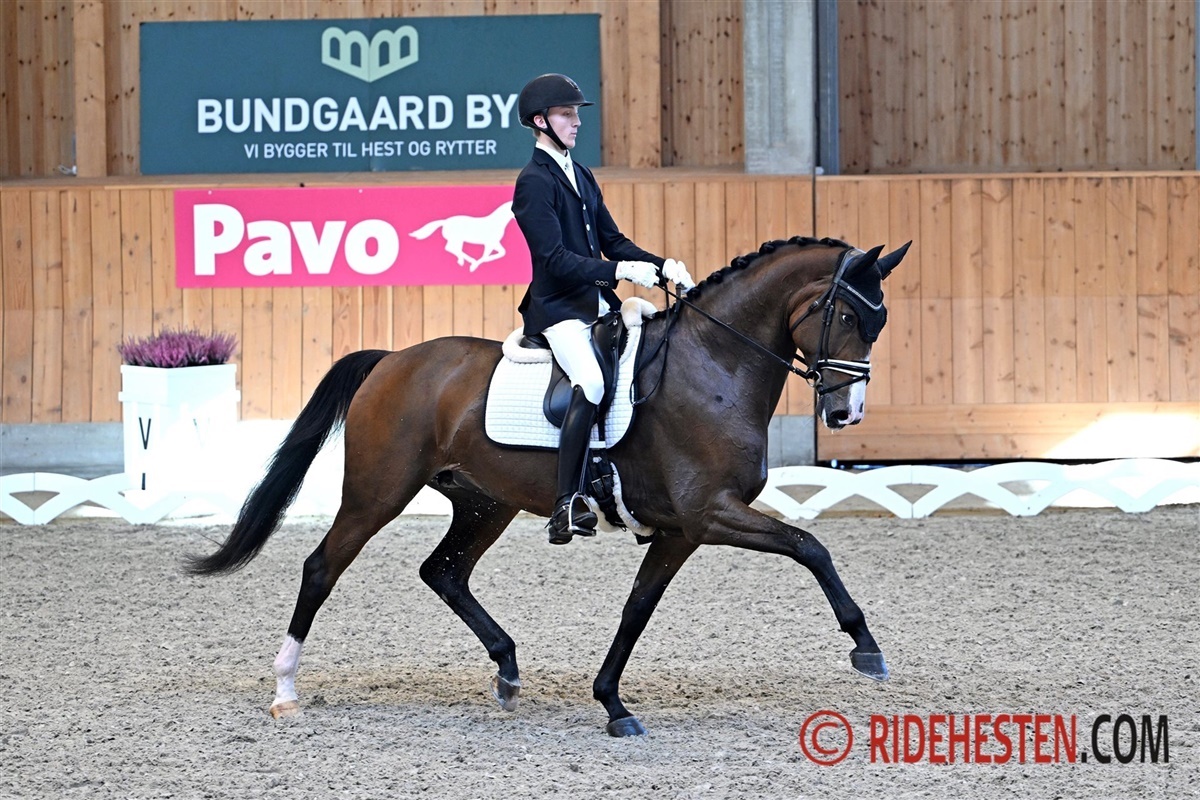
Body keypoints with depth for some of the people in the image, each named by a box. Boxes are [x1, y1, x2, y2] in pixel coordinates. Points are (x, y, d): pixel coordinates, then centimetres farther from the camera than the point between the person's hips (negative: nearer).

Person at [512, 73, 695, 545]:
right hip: (557, 309, -9)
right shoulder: (534, 182, -8)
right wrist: (619, 271, -26)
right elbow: (555, 259, -18)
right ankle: (568, 504, -32)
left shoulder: (581, 176, 18)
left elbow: (612, 241, 19)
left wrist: (662, 267, 4)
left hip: (599, 305, 9)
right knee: (591, 382, -31)